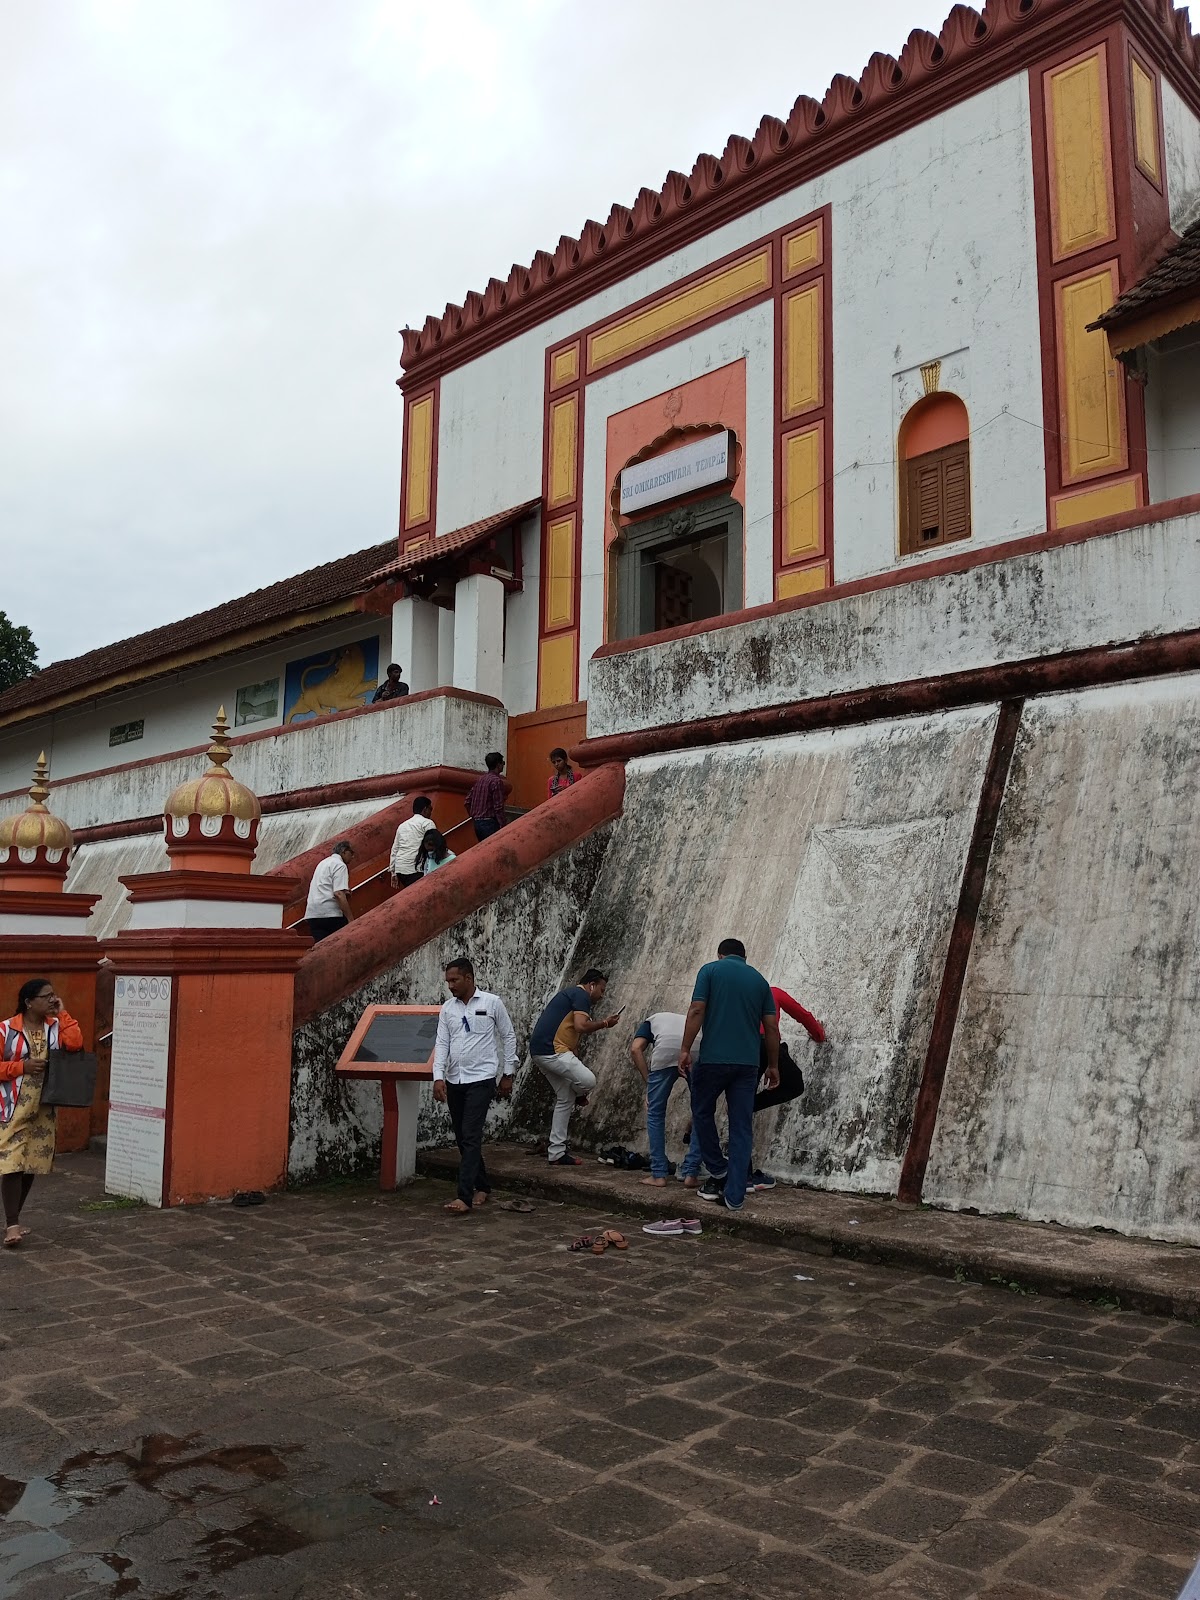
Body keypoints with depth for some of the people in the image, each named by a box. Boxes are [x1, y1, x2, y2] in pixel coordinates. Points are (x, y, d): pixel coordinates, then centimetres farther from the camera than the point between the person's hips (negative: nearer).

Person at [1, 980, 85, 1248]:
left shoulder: (55, 1026, 5)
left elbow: (75, 1044, -13)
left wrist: (62, 1013, -8)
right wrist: (23, 1066, -17)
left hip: (43, 1107, 5)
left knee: (32, 1165, 10)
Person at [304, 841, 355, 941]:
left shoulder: (323, 863, 24)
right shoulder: (340, 865, -4)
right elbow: (338, 894, -16)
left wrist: (345, 891, 22)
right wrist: (351, 919, -17)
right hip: (330, 914, -8)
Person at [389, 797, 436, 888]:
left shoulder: (403, 825, 23)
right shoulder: (427, 823, 2)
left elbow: (394, 849, 21)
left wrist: (393, 872, 22)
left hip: (399, 869, 7)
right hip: (415, 870, -7)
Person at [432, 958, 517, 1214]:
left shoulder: (492, 1003, -5)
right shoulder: (447, 1008, 6)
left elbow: (508, 1037, 3)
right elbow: (441, 1043, 2)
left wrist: (508, 1074, 3)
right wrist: (438, 1077, -11)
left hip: (481, 1079, -5)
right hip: (454, 1081, 5)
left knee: (471, 1137, -13)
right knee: (462, 1138, 10)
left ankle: (465, 1197, -14)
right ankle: (482, 1186, 26)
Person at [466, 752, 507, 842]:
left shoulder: (479, 780, 12)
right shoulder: (497, 781, -12)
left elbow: (468, 801, 14)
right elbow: (498, 807, -17)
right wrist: (503, 826, -14)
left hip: (477, 823, 8)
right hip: (489, 823, -8)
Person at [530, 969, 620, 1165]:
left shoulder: (570, 993, 26)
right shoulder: (581, 995, -4)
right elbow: (580, 1026, -18)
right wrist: (605, 1023, -4)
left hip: (540, 1051, 11)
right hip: (552, 1050, -11)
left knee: (565, 1099, 13)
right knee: (588, 1080, -17)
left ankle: (556, 1153, 14)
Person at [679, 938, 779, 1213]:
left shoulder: (711, 970, 3)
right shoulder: (759, 980, 13)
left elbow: (697, 1011, -8)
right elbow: (771, 1027, 10)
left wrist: (685, 1049, -5)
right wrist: (773, 1065, 17)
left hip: (713, 1057, -3)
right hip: (748, 1062, 3)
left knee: (703, 1112, 20)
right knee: (741, 1128, 5)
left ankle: (718, 1172, 24)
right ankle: (734, 1195, 4)